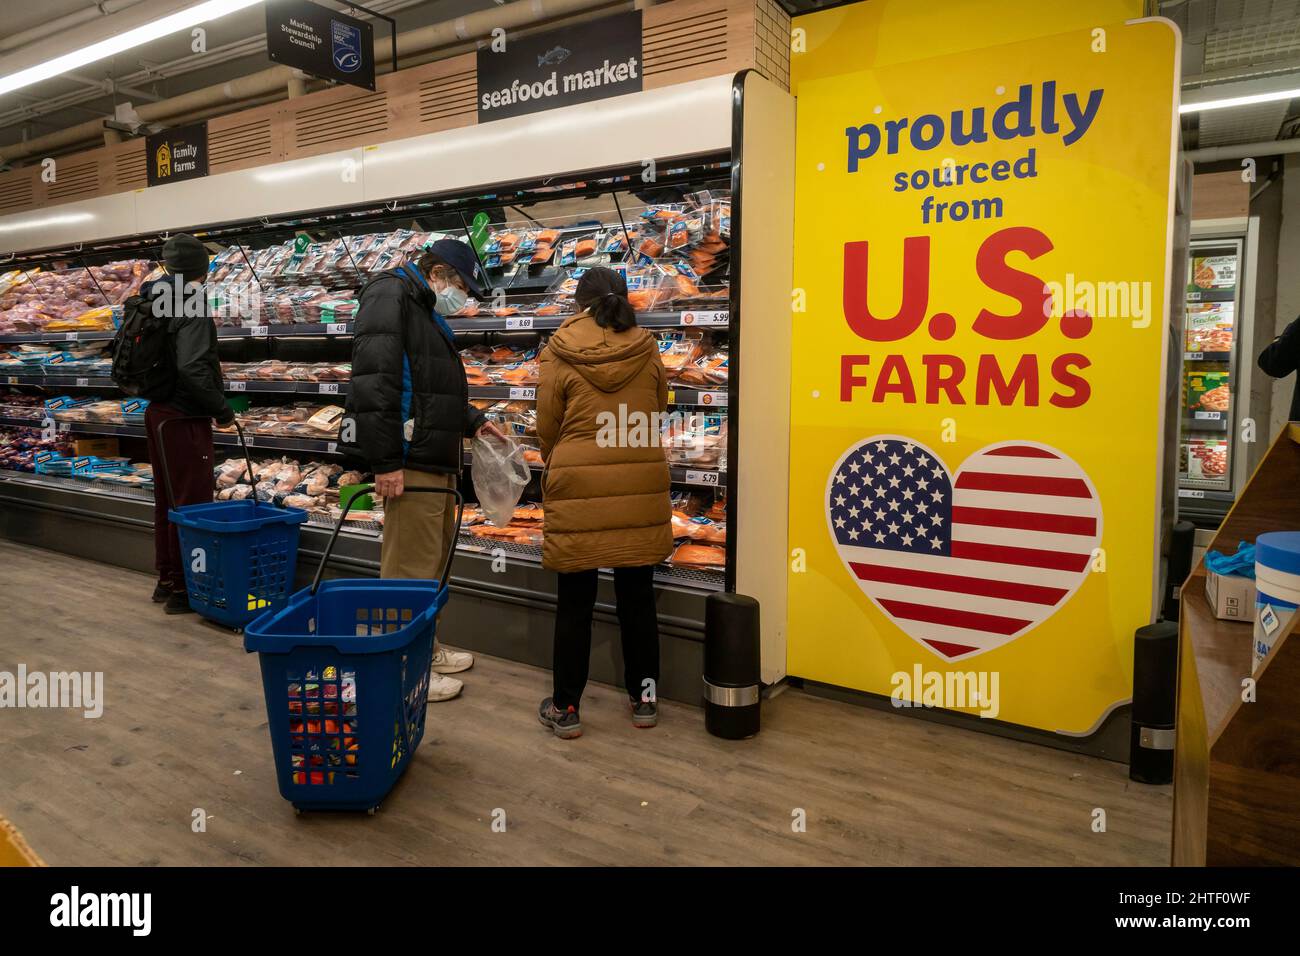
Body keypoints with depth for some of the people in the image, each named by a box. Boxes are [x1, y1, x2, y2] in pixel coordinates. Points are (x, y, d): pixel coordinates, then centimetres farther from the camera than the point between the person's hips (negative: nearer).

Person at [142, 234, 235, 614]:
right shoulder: (192, 303, -16)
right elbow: (192, 369, -25)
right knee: (191, 502, -1)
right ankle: (183, 588, 4)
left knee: (166, 498, 17)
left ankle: (166, 580, 27)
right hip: (184, 417, -9)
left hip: (158, 412, 9)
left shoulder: (155, 301, 9)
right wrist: (222, 410, -16)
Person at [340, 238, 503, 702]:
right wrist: (386, 461, -23)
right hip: (411, 463, -11)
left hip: (437, 462, 11)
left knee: (433, 563, 17)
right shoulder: (390, 294, -9)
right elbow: (374, 381, -20)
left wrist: (472, 421, 19)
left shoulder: (425, 312, 23)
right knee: (409, 571, -4)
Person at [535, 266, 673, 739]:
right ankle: (644, 698, 25)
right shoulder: (646, 350, 2)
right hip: (640, 486, 2)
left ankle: (566, 707, 17)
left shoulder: (560, 352, -4)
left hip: (579, 486, -2)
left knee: (575, 602, 7)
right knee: (637, 597, 13)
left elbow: (546, 426, 2)